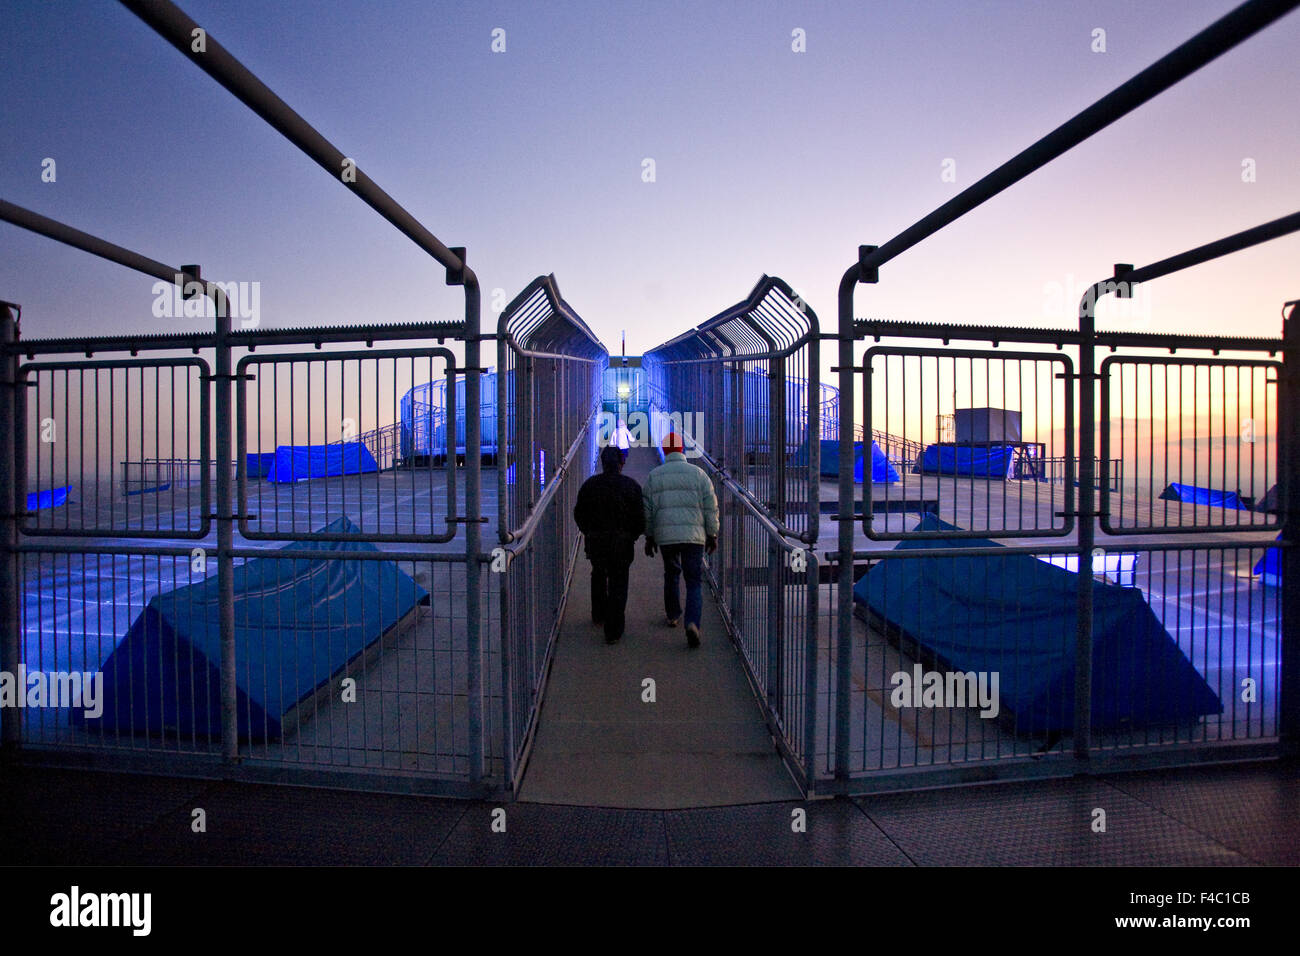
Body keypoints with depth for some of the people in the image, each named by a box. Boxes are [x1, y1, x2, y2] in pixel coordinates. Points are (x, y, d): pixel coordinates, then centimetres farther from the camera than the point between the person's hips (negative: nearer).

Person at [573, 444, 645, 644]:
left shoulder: (589, 484, 0)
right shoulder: (631, 486, -5)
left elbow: (579, 514, 4)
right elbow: (640, 517, -7)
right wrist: (632, 535, 9)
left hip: (595, 540, 2)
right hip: (622, 541, -2)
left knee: (598, 574, 26)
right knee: (618, 583, 5)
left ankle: (599, 614, 39)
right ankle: (613, 631, 3)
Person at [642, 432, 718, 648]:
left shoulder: (653, 476, 4)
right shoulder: (698, 473, 2)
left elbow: (647, 511, 6)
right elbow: (711, 507, 2)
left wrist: (649, 537, 14)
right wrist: (712, 535, 9)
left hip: (665, 536, 2)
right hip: (693, 535, -1)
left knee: (671, 574, 24)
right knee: (695, 581, 3)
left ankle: (673, 615, 35)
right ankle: (692, 623, -16)